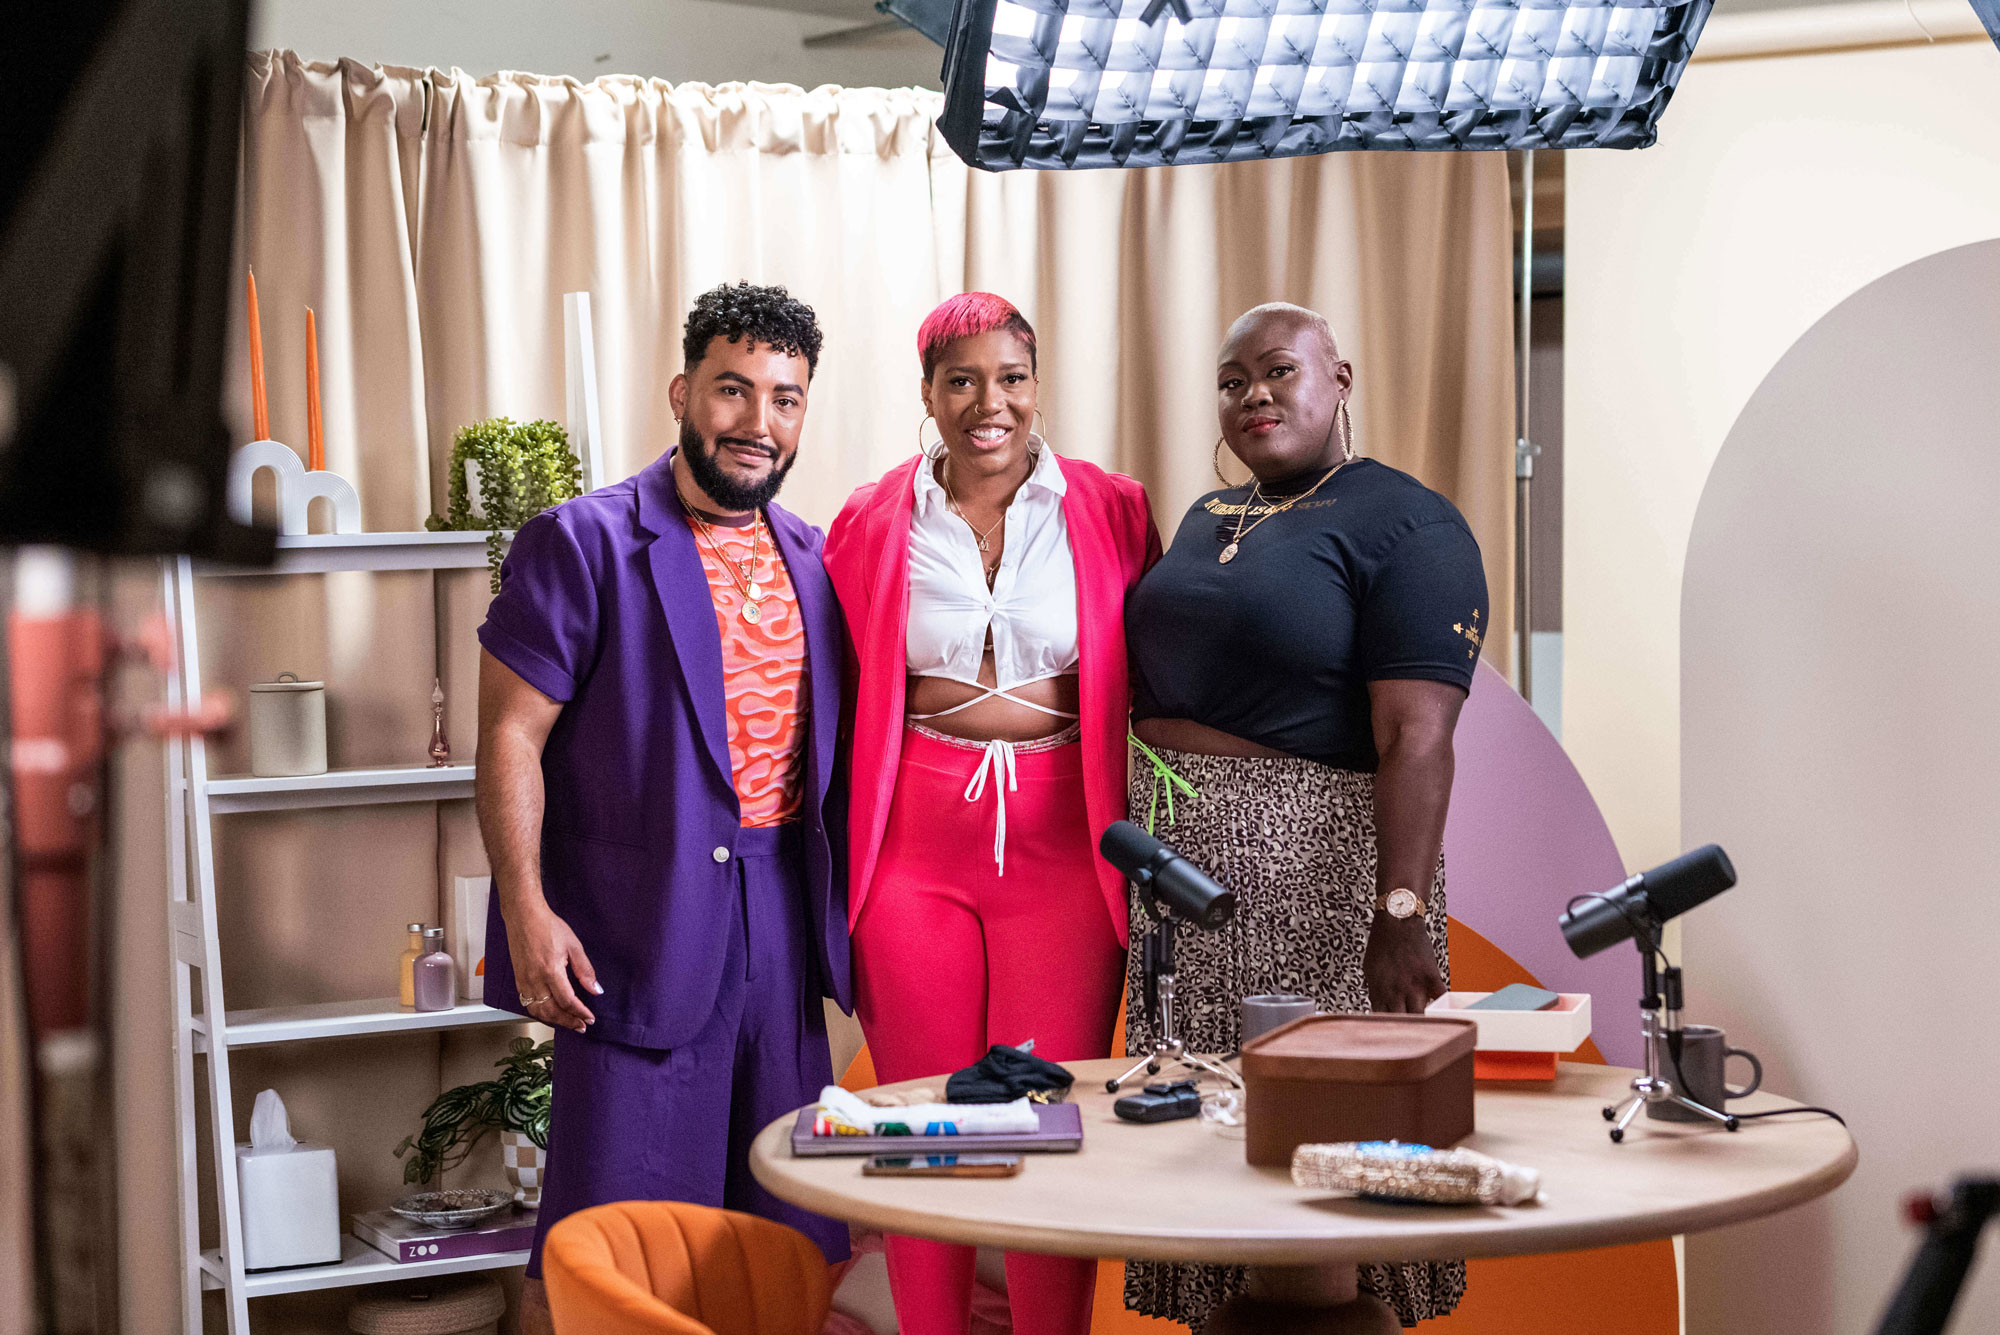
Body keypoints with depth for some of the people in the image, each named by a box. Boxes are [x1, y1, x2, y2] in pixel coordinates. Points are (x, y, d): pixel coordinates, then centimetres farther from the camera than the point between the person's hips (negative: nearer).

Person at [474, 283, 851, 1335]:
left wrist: (840, 902, 12)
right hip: (641, 926, -6)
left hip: (782, 919, 6)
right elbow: (510, 735, -8)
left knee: (781, 1229, 10)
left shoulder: (812, 558, 12)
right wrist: (527, 911, -16)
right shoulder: (581, 545, -6)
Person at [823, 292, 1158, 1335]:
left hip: (1062, 845, 0)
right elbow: (843, 704, 12)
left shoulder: (1111, 512, 5)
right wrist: (841, 859, 8)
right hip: (915, 846, 1)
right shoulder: (870, 523, 6)